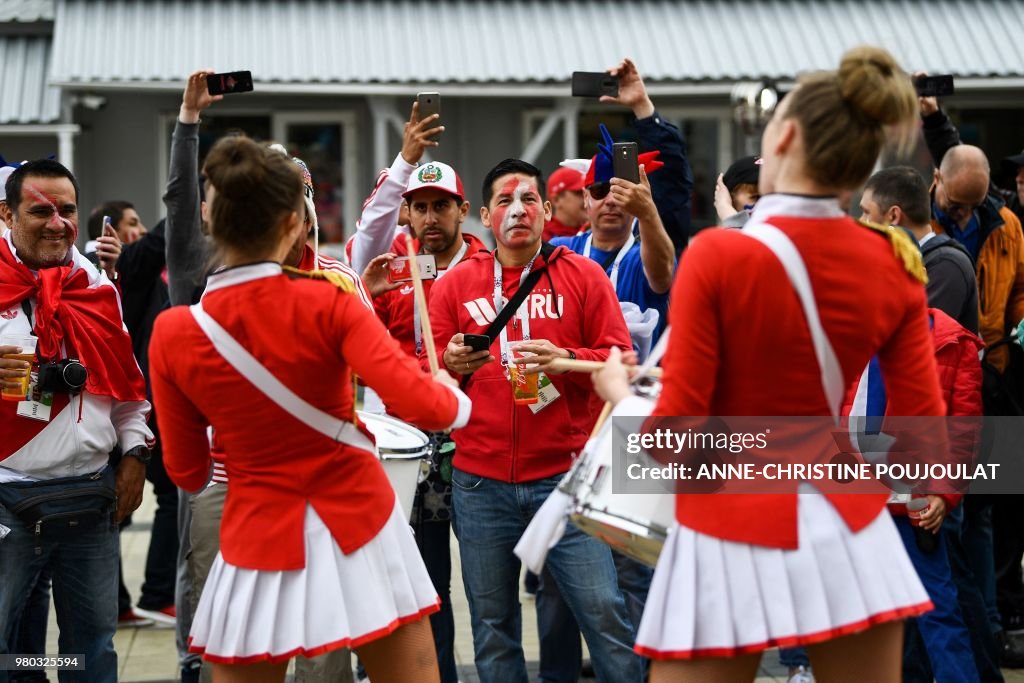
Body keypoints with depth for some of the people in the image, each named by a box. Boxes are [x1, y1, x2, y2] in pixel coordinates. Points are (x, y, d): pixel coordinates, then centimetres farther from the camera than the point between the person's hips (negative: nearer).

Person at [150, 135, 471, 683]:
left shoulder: (172, 334, -7)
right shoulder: (329, 302, -12)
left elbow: (186, 472, 2)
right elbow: (420, 405, -19)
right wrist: (455, 401, 3)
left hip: (261, 535, 1)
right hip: (360, 524, -1)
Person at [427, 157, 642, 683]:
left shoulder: (582, 275, 6)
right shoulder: (455, 284, 9)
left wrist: (564, 359, -16)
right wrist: (452, 363, -13)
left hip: (566, 475, -1)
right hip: (481, 483, 2)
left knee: (603, 611, -4)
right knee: (492, 624, 6)